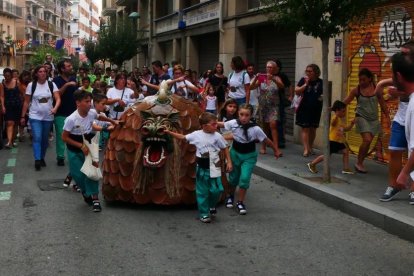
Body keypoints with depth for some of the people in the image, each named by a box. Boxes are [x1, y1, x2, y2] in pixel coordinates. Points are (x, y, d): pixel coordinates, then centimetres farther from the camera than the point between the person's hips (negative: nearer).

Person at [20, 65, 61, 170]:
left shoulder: (52, 84, -2)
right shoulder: (31, 85, -2)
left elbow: (58, 99, -10)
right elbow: (26, 102, 3)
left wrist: (55, 108, -30)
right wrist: (23, 116, 2)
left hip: (48, 117, 2)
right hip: (35, 116, -2)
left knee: (45, 139, 12)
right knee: (37, 138, -15)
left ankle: (42, 158, 28)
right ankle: (37, 160, -15)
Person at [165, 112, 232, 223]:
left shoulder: (217, 136, -6)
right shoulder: (196, 135, -4)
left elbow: (225, 149, 4)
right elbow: (183, 137, 7)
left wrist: (229, 162, 1)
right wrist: (169, 132, 4)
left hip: (214, 168, 0)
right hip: (201, 168, 0)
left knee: (216, 190, -2)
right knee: (202, 192, 6)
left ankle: (211, 206, 28)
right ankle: (204, 214, 17)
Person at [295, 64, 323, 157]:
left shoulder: (320, 82, 1)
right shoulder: (303, 80, -2)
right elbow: (296, 91, -9)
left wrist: (323, 97, -10)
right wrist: (306, 84, -16)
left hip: (316, 108, 2)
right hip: (304, 108, -2)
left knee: (313, 128, 12)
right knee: (305, 128, -5)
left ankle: (310, 147, 26)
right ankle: (306, 149, -5)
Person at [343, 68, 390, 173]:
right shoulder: (356, 90, -8)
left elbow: (382, 104, 4)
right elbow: (345, 101, -10)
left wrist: (387, 117, 3)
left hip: (374, 119, 3)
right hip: (362, 117, -3)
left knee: (368, 142, 7)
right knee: (367, 140, -18)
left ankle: (360, 163, 23)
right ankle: (359, 163, -3)